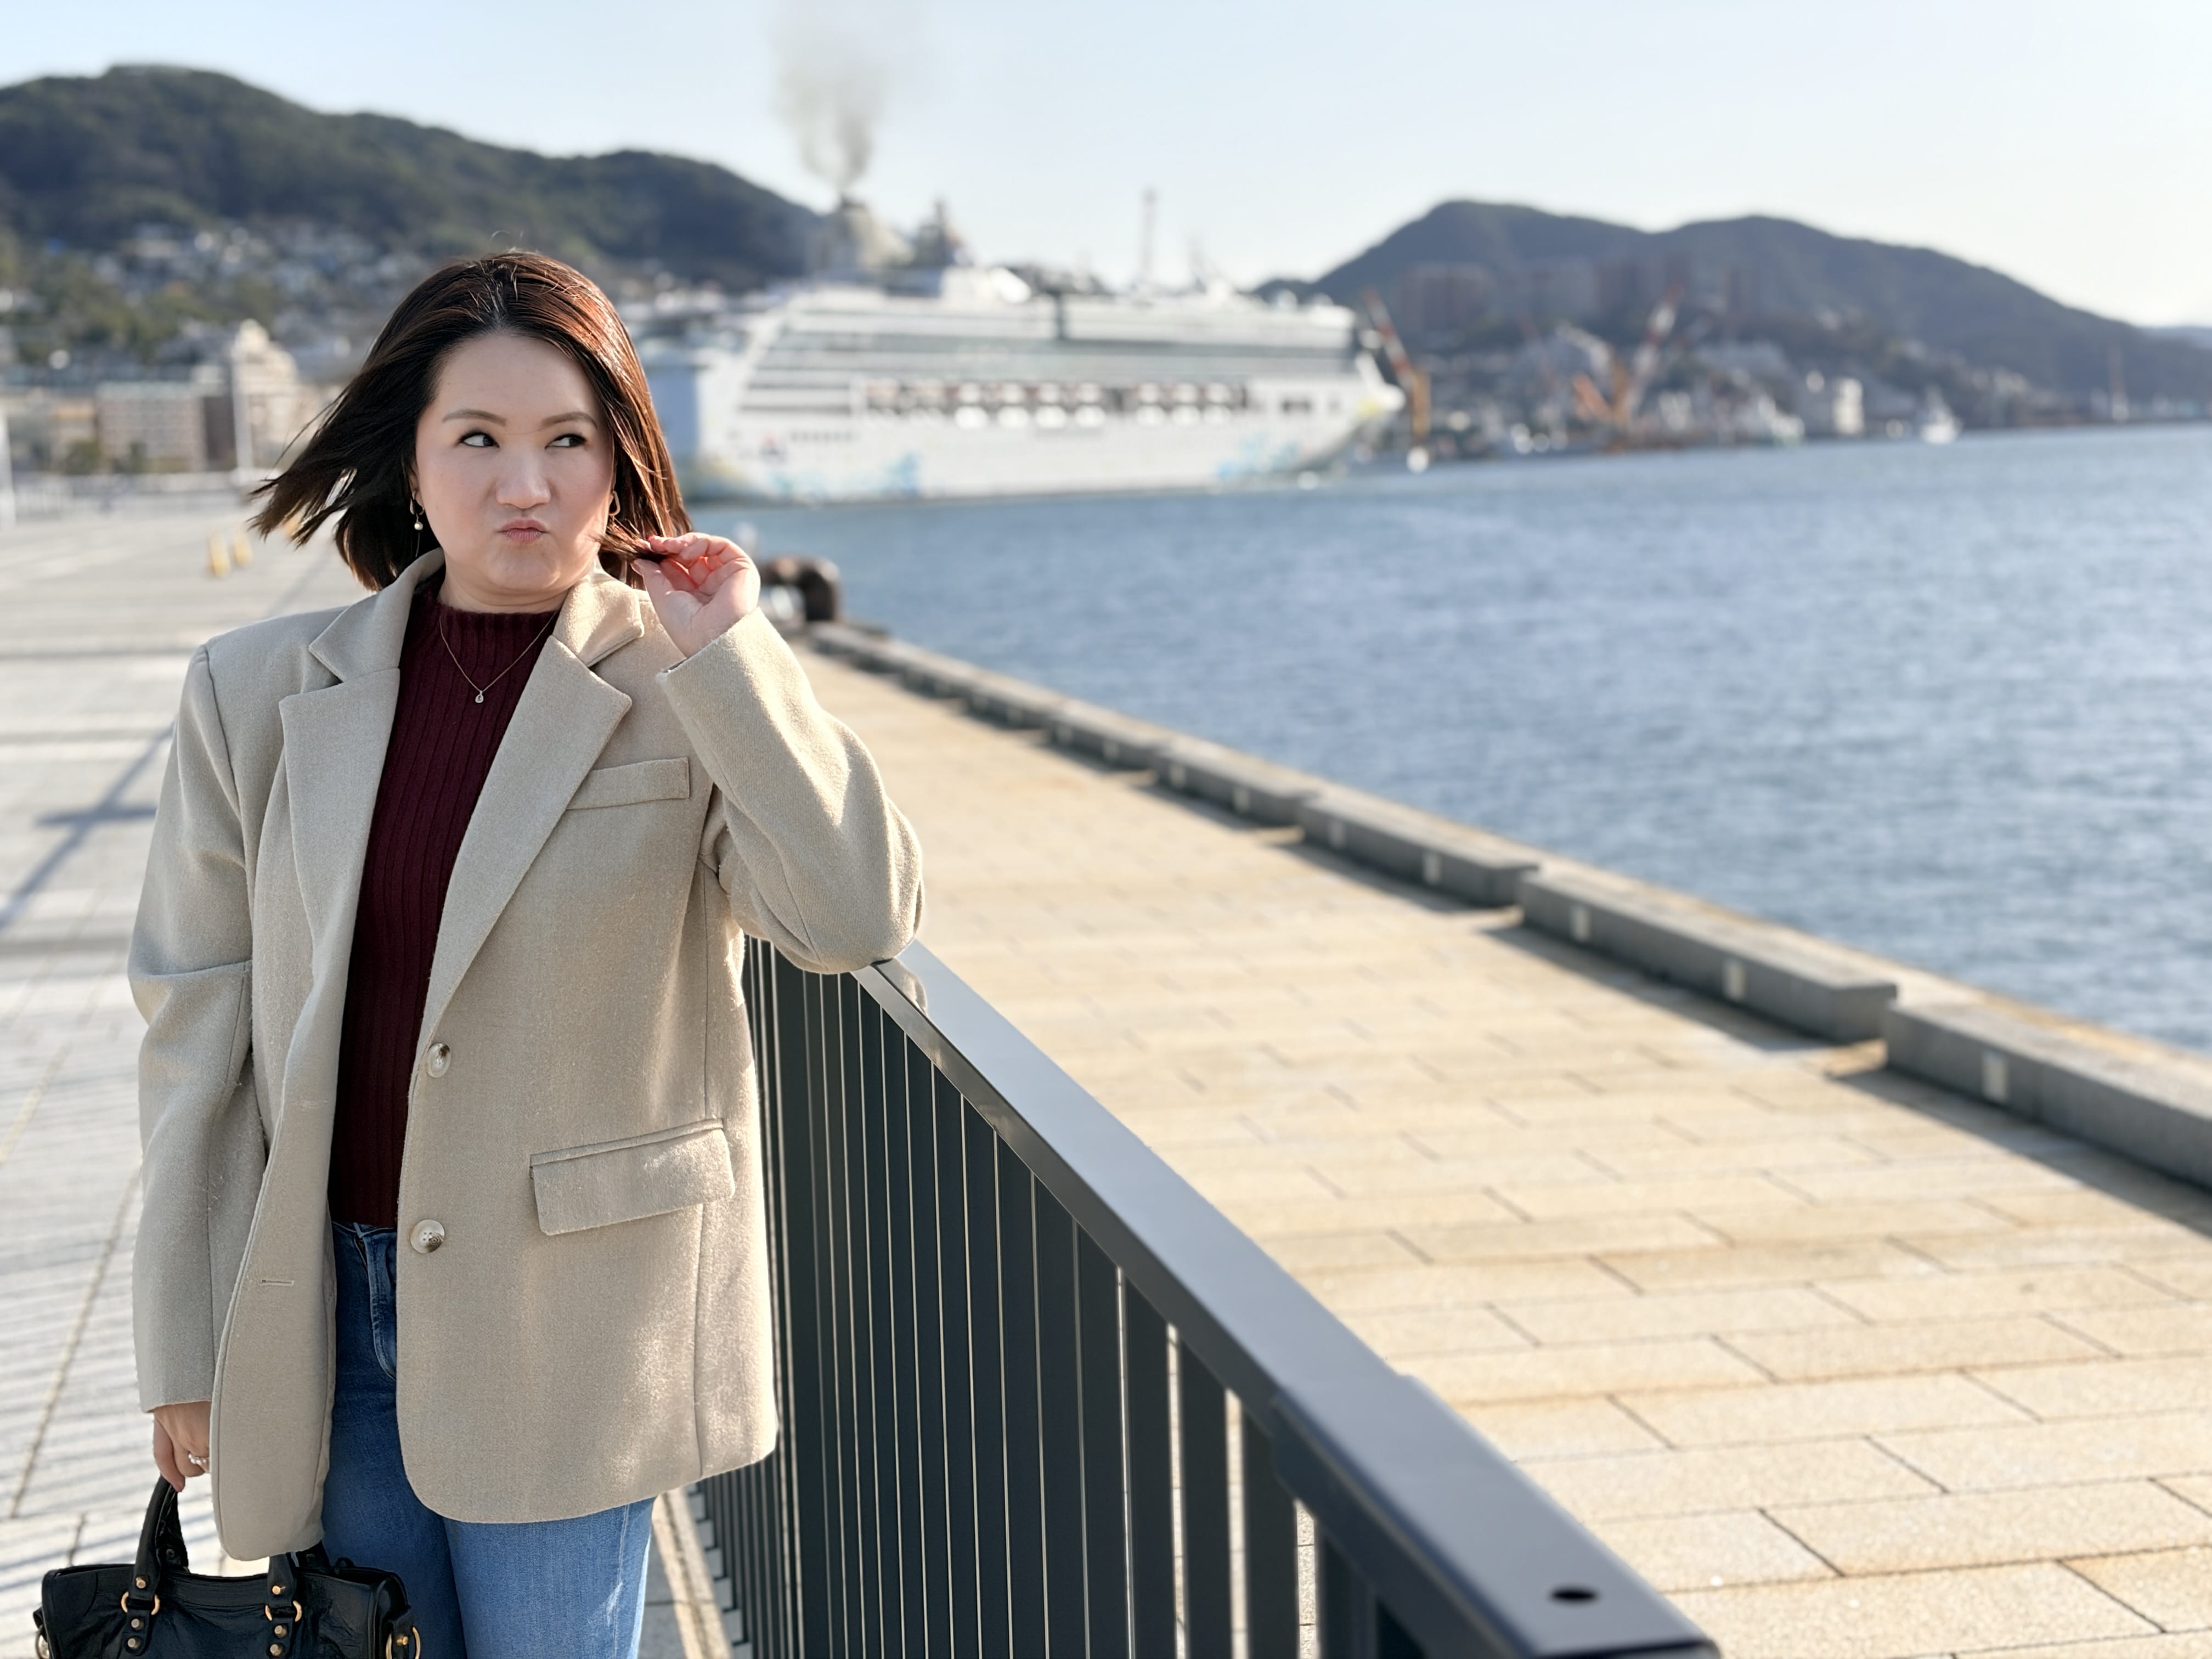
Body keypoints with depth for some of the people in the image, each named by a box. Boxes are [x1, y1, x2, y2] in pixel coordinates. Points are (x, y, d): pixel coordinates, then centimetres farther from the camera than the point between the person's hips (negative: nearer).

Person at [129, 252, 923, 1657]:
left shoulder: (689, 698, -6)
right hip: (320, 1316, 3)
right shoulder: (261, 694, 1)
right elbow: (199, 1025, 4)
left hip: (568, 1318, -2)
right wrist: (188, 1350, 5)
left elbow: (859, 918, -20)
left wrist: (722, 656, -21)